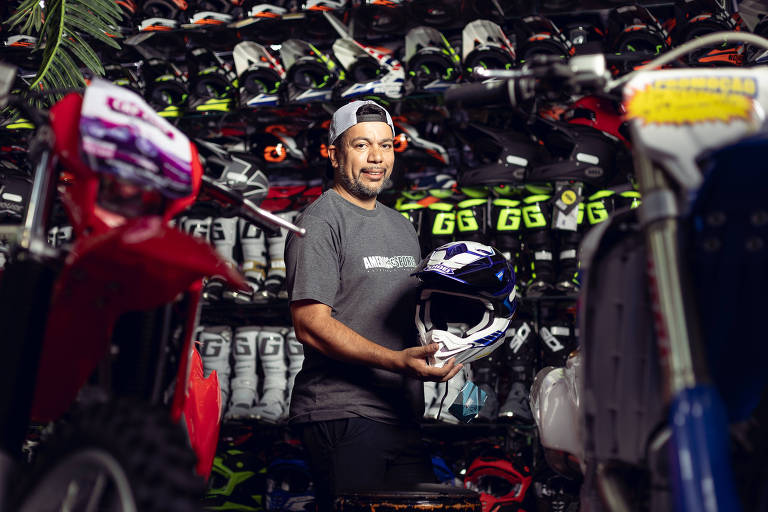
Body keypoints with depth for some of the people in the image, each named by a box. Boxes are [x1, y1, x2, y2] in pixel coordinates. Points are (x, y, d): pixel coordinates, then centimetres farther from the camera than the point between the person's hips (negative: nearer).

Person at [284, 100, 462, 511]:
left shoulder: (402, 227, 20)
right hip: (341, 414, -8)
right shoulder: (320, 223, -7)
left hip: (402, 416, 8)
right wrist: (398, 362, -24)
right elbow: (311, 325, -16)